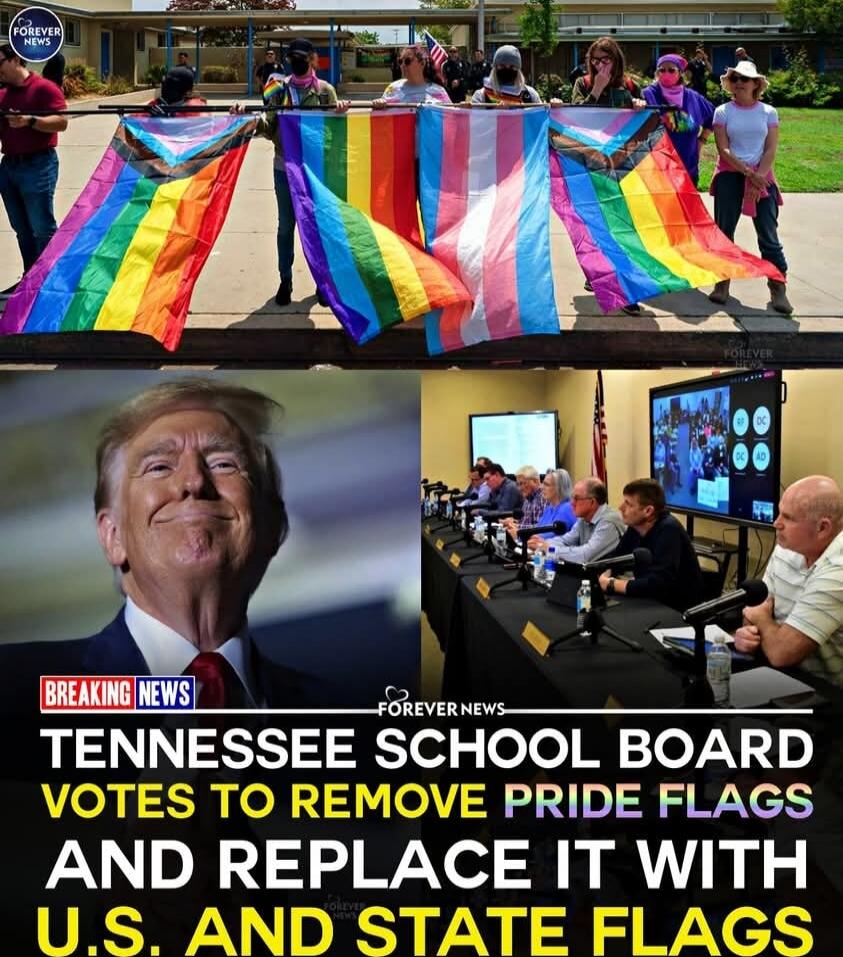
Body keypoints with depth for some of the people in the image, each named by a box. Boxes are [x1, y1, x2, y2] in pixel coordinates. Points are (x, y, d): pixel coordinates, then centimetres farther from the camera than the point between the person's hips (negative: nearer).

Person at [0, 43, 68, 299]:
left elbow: (61, 122, -15)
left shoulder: (44, 88, -7)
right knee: (22, 230, 13)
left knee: (42, 229, -4)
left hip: (37, 166, -8)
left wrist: (29, 121, -25)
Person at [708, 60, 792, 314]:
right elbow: (723, 149, -6)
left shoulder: (768, 112, 5)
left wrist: (758, 179, -13)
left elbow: (771, 150, -1)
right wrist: (748, 173, -15)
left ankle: (778, 289, -2)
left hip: (761, 178, 0)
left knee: (769, 235, -4)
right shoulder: (723, 111, 2)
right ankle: (722, 283, 12)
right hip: (730, 176, 0)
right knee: (724, 232, 1)